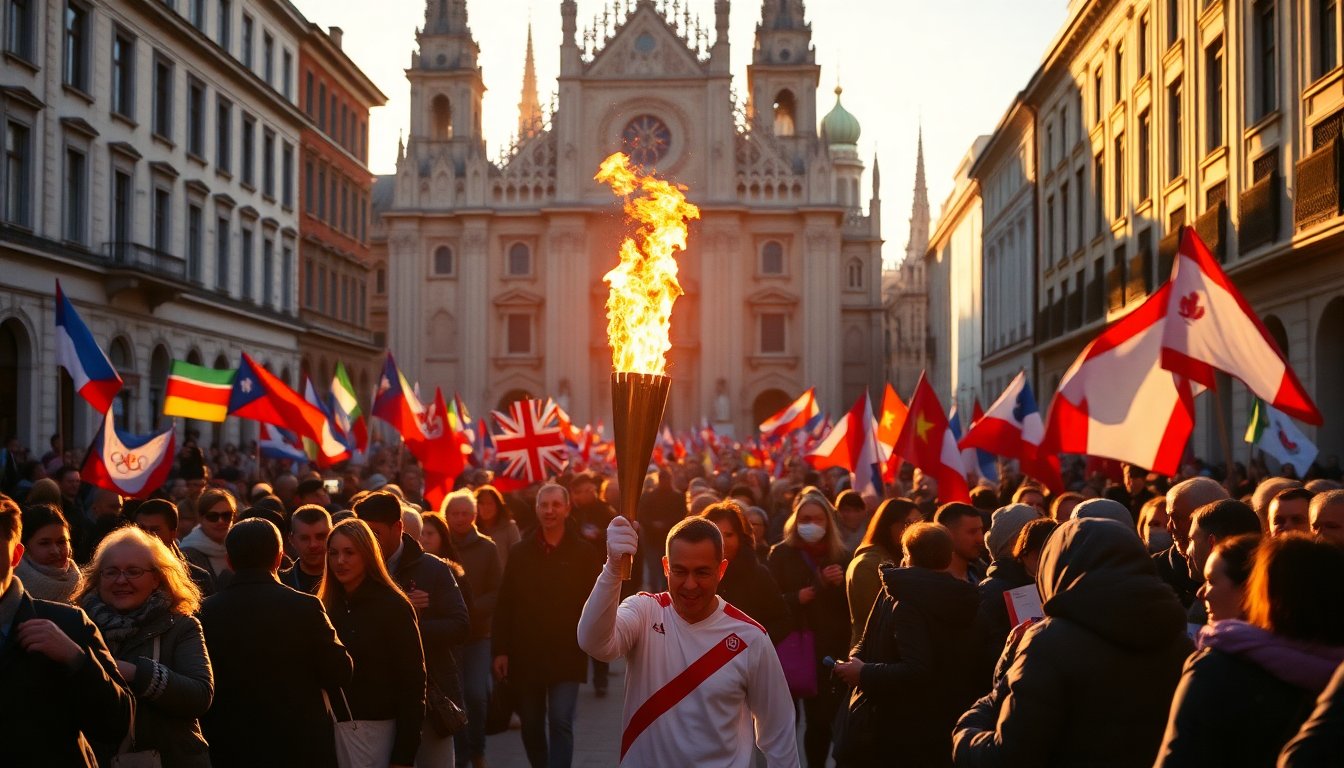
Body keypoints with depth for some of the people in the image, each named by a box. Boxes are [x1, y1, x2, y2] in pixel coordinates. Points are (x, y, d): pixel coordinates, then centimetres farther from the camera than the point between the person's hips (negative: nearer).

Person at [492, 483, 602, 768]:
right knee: (531, 726, 12)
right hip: (526, 655, 3)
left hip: (566, 656, -3)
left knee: (560, 723, -10)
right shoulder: (520, 552, 3)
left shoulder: (583, 553, -2)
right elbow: (504, 604, 2)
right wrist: (500, 650, -2)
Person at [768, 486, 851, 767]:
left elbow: (851, 606, 7)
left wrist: (841, 584, -11)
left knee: (823, 719, 4)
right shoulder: (781, 554, -1)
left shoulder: (841, 556, 6)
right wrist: (797, 598, -20)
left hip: (831, 650, 2)